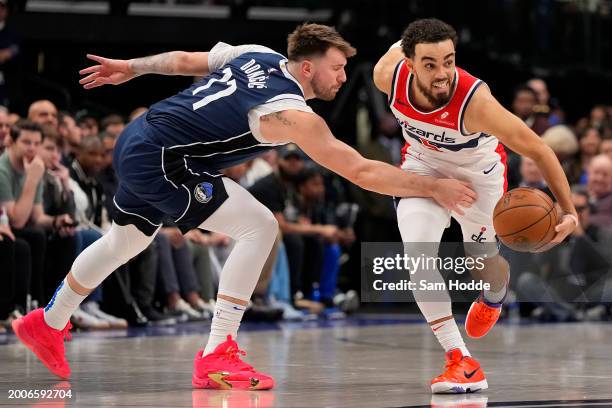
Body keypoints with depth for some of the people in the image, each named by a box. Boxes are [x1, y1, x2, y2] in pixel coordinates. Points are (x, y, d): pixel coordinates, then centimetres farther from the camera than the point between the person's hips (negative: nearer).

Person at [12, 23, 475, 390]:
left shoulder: (257, 55, 5)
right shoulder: (292, 114, -18)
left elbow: (183, 60, 17)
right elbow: (361, 172, -20)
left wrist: (131, 68, 32)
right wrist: (434, 187, -15)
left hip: (135, 140, 10)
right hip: (158, 161, -10)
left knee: (127, 239, 31)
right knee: (259, 226, -13)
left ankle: (48, 323, 51)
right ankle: (216, 357, -11)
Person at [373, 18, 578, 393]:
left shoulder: (476, 102, -42)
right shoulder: (389, 75, -31)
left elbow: (539, 151, -33)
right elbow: (396, 46, -4)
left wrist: (569, 211, -39)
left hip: (478, 172, -2)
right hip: (424, 166, 2)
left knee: (487, 265, 16)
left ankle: (494, 296, 56)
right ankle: (462, 363, -16)